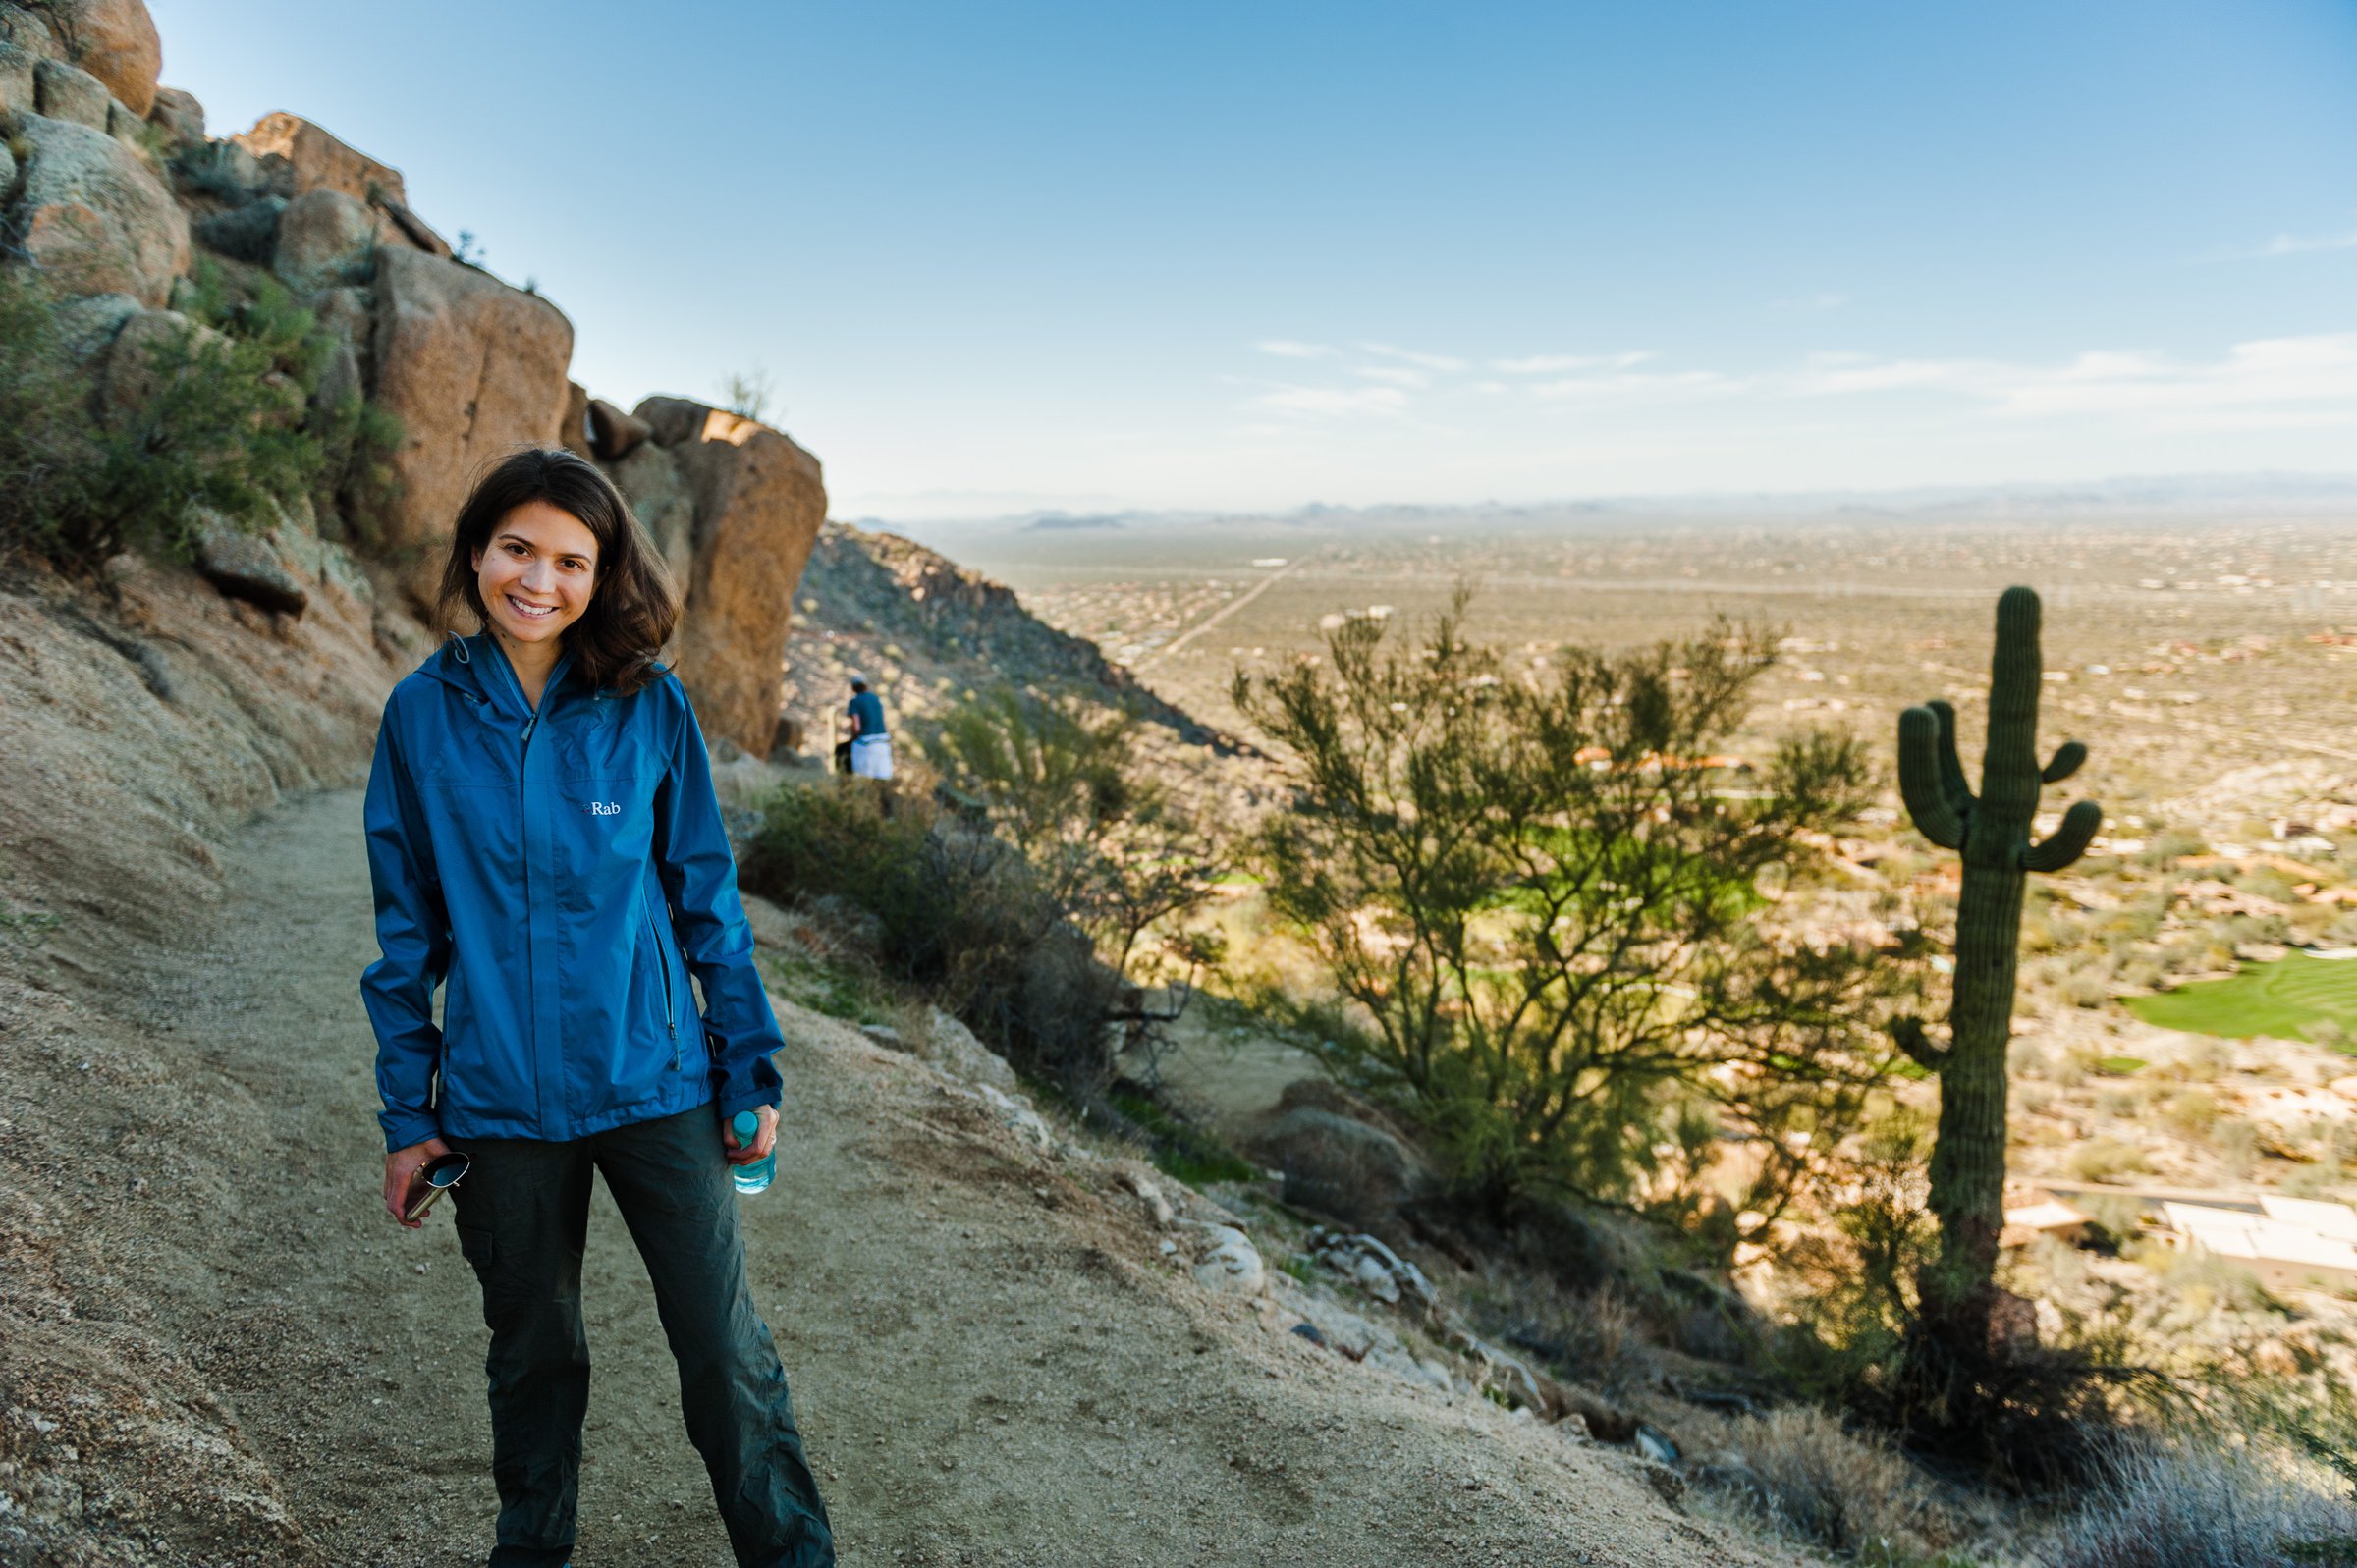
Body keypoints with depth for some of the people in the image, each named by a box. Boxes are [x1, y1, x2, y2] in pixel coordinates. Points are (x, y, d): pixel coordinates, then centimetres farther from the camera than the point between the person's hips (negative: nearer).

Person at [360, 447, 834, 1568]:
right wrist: (408, 1115, 4)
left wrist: (751, 1073, 0)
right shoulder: (423, 714, -2)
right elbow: (409, 930, 4)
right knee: (534, 1356, 19)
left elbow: (707, 898, 0)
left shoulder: (648, 706, -5)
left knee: (728, 1354, 4)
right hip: (499, 1101, 1)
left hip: (655, 1085, -1)